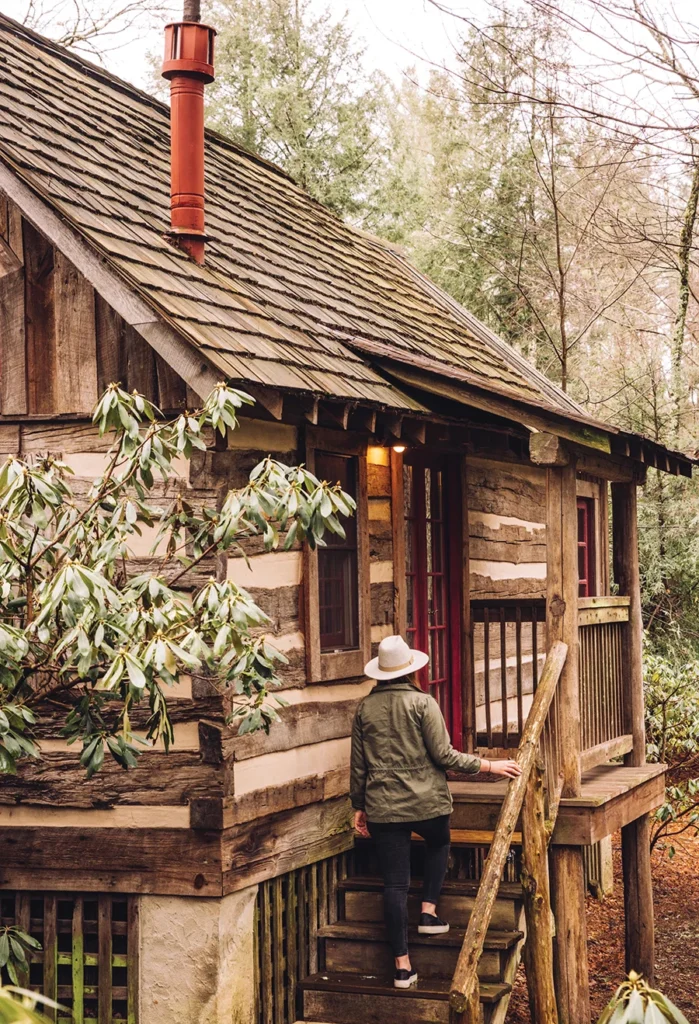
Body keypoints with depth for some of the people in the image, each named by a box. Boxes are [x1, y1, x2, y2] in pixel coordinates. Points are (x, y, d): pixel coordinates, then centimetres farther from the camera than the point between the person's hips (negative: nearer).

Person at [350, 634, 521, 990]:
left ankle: (402, 965, 6)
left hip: (383, 807, 2)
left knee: (394, 883, 5)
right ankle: (429, 911, 18)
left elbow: (358, 764, 7)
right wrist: (488, 765, -2)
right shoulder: (422, 703, -8)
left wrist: (359, 806, 17)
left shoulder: (365, 708, 4)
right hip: (425, 801, -2)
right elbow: (443, 755, -11)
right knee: (438, 844, 31)